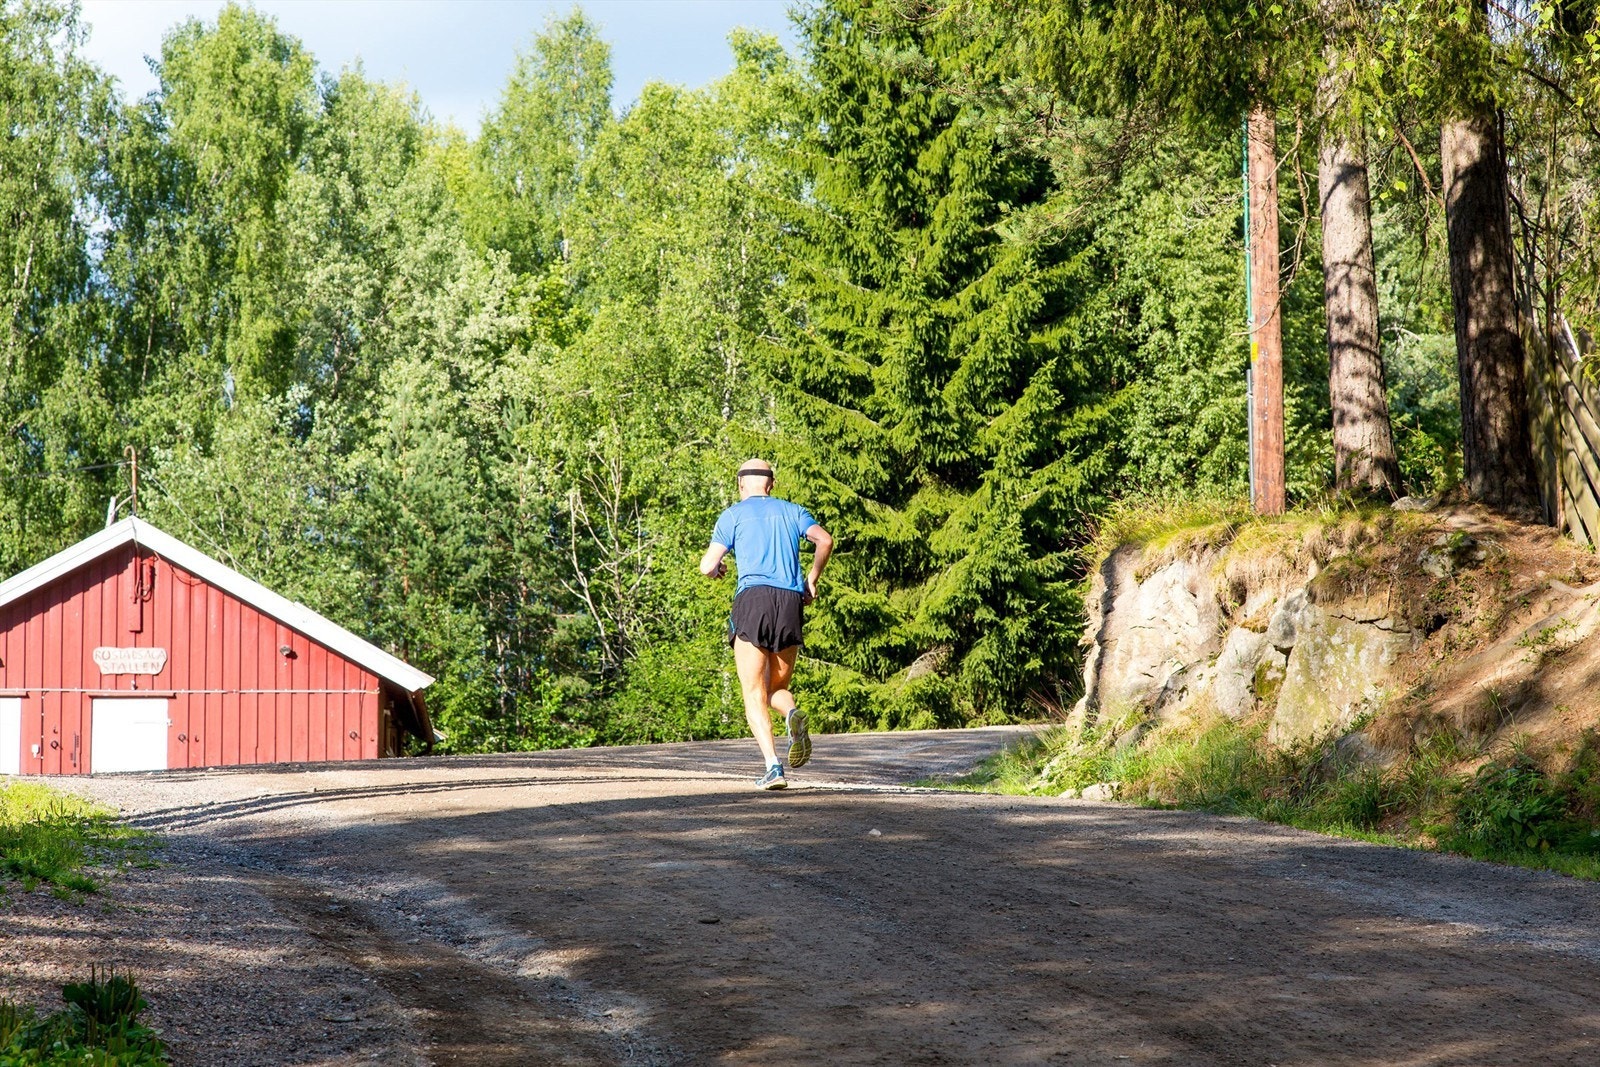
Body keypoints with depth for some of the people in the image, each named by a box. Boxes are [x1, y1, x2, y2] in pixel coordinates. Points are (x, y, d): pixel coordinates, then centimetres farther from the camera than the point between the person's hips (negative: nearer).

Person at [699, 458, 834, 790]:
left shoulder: (734, 514, 13)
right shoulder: (791, 511, 21)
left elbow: (707, 566, 7)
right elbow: (824, 540, 3)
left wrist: (715, 568, 30)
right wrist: (813, 579, 16)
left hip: (753, 596, -3)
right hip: (791, 601, 3)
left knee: (754, 694, -2)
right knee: (777, 687, 17)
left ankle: (773, 767, -20)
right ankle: (793, 715, -19)